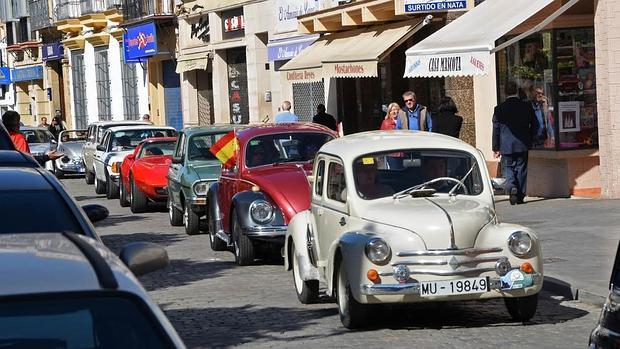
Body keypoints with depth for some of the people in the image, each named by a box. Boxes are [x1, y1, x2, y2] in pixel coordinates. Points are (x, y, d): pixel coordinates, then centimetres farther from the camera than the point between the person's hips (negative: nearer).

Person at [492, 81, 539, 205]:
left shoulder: (499, 109, -4)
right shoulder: (527, 107, -3)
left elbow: (496, 130, 0)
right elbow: (535, 125, 4)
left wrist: (496, 148, 7)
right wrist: (529, 139, 20)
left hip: (506, 145, -1)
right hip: (522, 145, 1)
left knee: (509, 168, 9)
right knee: (521, 169, 8)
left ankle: (512, 187, -17)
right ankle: (520, 196, 10)